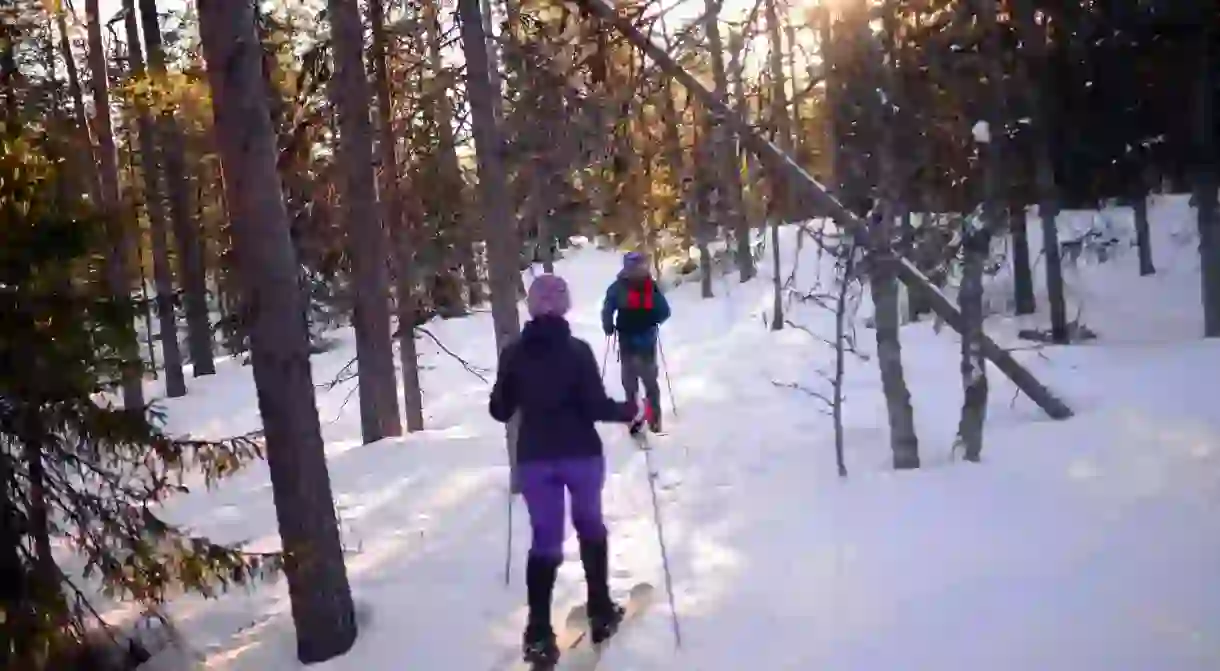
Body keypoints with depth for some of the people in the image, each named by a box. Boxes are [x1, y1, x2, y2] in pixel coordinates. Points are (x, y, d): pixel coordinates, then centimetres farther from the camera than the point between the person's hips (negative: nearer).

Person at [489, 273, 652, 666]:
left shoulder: (513, 353, -3)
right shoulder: (577, 350, -12)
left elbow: (500, 410, 4)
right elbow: (596, 406, -16)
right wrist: (634, 412, 1)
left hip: (534, 458, 2)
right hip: (581, 454, -2)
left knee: (544, 539, 6)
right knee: (590, 526, 19)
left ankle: (539, 634, -2)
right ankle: (601, 613, 25)